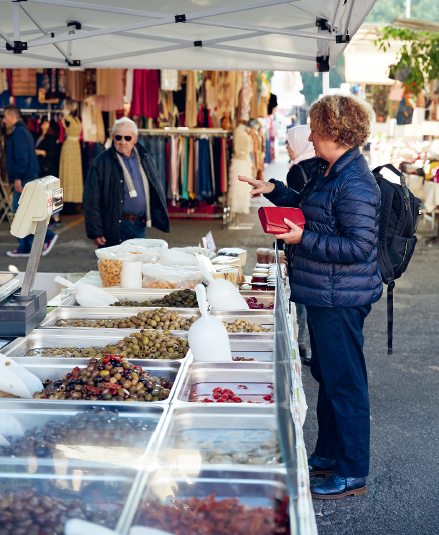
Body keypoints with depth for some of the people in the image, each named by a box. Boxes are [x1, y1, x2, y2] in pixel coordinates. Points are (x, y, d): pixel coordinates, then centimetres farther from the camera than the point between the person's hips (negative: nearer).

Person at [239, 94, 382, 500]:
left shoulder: (354, 185, -21)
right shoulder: (328, 172, 12)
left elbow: (359, 247, -25)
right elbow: (308, 209, 27)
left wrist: (303, 239, -24)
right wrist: (274, 190, 17)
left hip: (341, 300, -11)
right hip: (324, 295, 11)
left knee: (344, 382, -1)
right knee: (327, 375, 19)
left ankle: (353, 474, 12)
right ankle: (329, 454, 34)